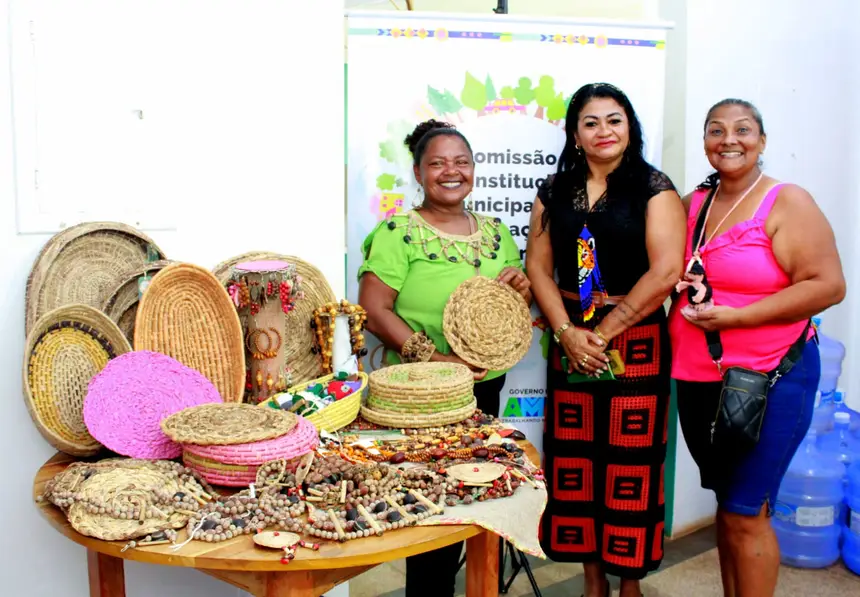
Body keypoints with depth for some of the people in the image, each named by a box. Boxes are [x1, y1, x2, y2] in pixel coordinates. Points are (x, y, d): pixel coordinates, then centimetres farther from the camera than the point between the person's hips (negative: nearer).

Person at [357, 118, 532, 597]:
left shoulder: (495, 231, 10)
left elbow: (516, 303, 19)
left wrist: (521, 286, -5)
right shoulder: (397, 233, -8)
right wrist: (434, 358, -23)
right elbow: (374, 309, -15)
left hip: (487, 385, 6)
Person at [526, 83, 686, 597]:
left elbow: (666, 271, -12)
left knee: (631, 463, 3)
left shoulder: (654, 187, -3)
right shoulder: (555, 191, 9)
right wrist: (567, 332, -8)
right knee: (575, 461, 8)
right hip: (571, 340, 4)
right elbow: (539, 267, 5)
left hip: (637, 341, -3)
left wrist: (603, 333, -12)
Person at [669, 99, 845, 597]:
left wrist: (735, 317, -20)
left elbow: (828, 286, -15)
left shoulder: (787, 203, -8)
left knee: (745, 512, 0)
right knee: (726, 503, 16)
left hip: (769, 379, -5)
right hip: (697, 378, 6)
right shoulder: (694, 203, 9)